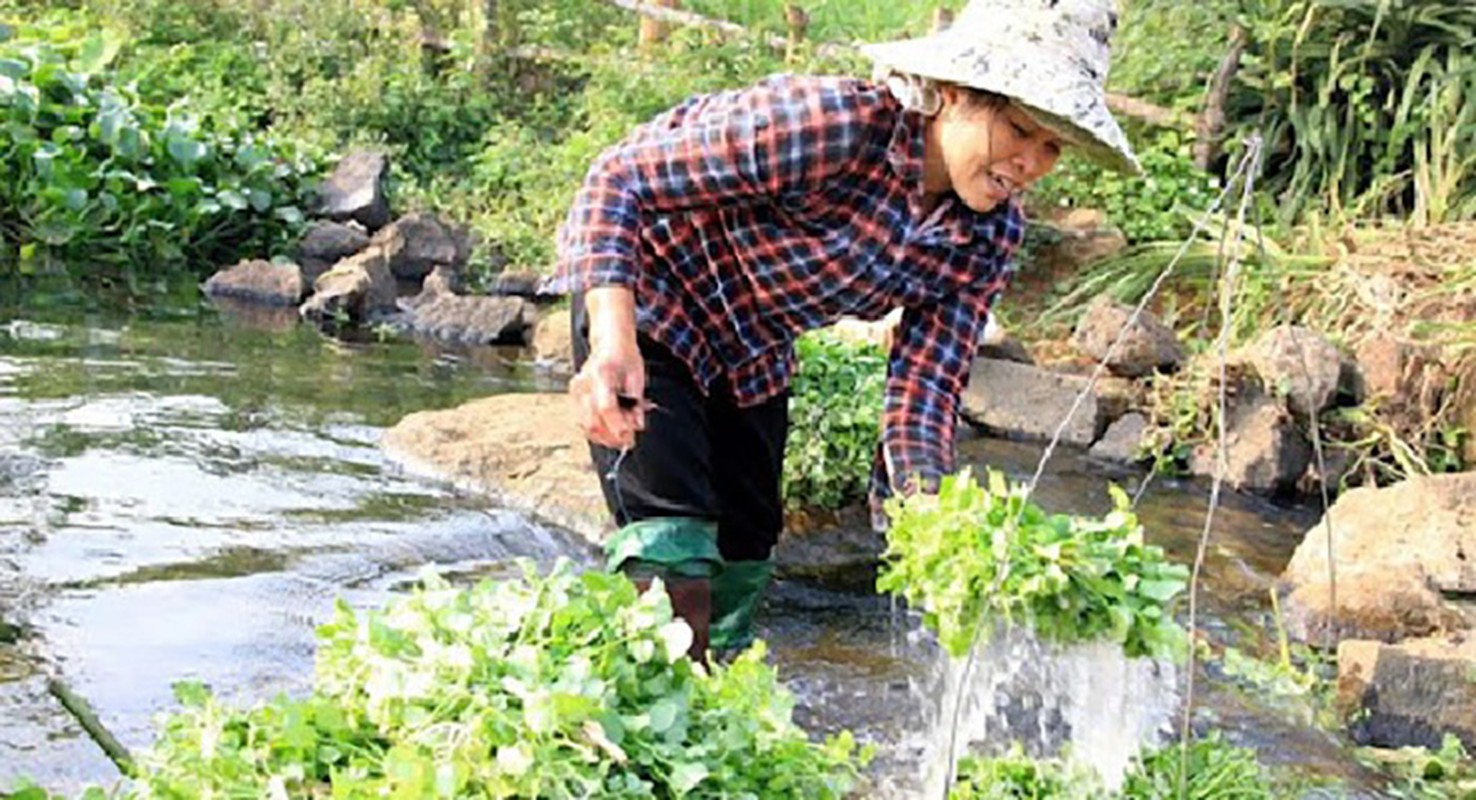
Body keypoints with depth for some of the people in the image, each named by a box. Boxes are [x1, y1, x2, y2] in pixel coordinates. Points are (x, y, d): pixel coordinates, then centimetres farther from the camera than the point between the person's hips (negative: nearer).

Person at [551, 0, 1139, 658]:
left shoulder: (990, 238, -14)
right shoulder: (830, 126, -35)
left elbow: (924, 388, -12)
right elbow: (620, 178, -32)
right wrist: (613, 343, -45)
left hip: (755, 354, 7)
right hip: (645, 305, -7)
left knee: (744, 554, 14)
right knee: (674, 555, -18)